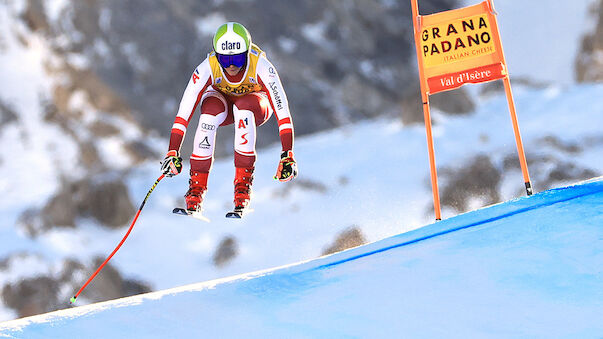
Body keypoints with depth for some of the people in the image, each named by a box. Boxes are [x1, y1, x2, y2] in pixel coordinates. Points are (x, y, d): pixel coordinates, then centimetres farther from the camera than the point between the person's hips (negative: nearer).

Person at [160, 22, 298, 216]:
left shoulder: (261, 66, -34)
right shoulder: (208, 67, -31)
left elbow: (282, 109, -36)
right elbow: (184, 111, -30)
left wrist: (287, 155, -43)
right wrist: (173, 152, -35)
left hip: (257, 104, -1)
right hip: (222, 100, 1)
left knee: (243, 108, -37)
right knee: (210, 112, -35)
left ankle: (243, 183, -29)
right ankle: (197, 186, -26)